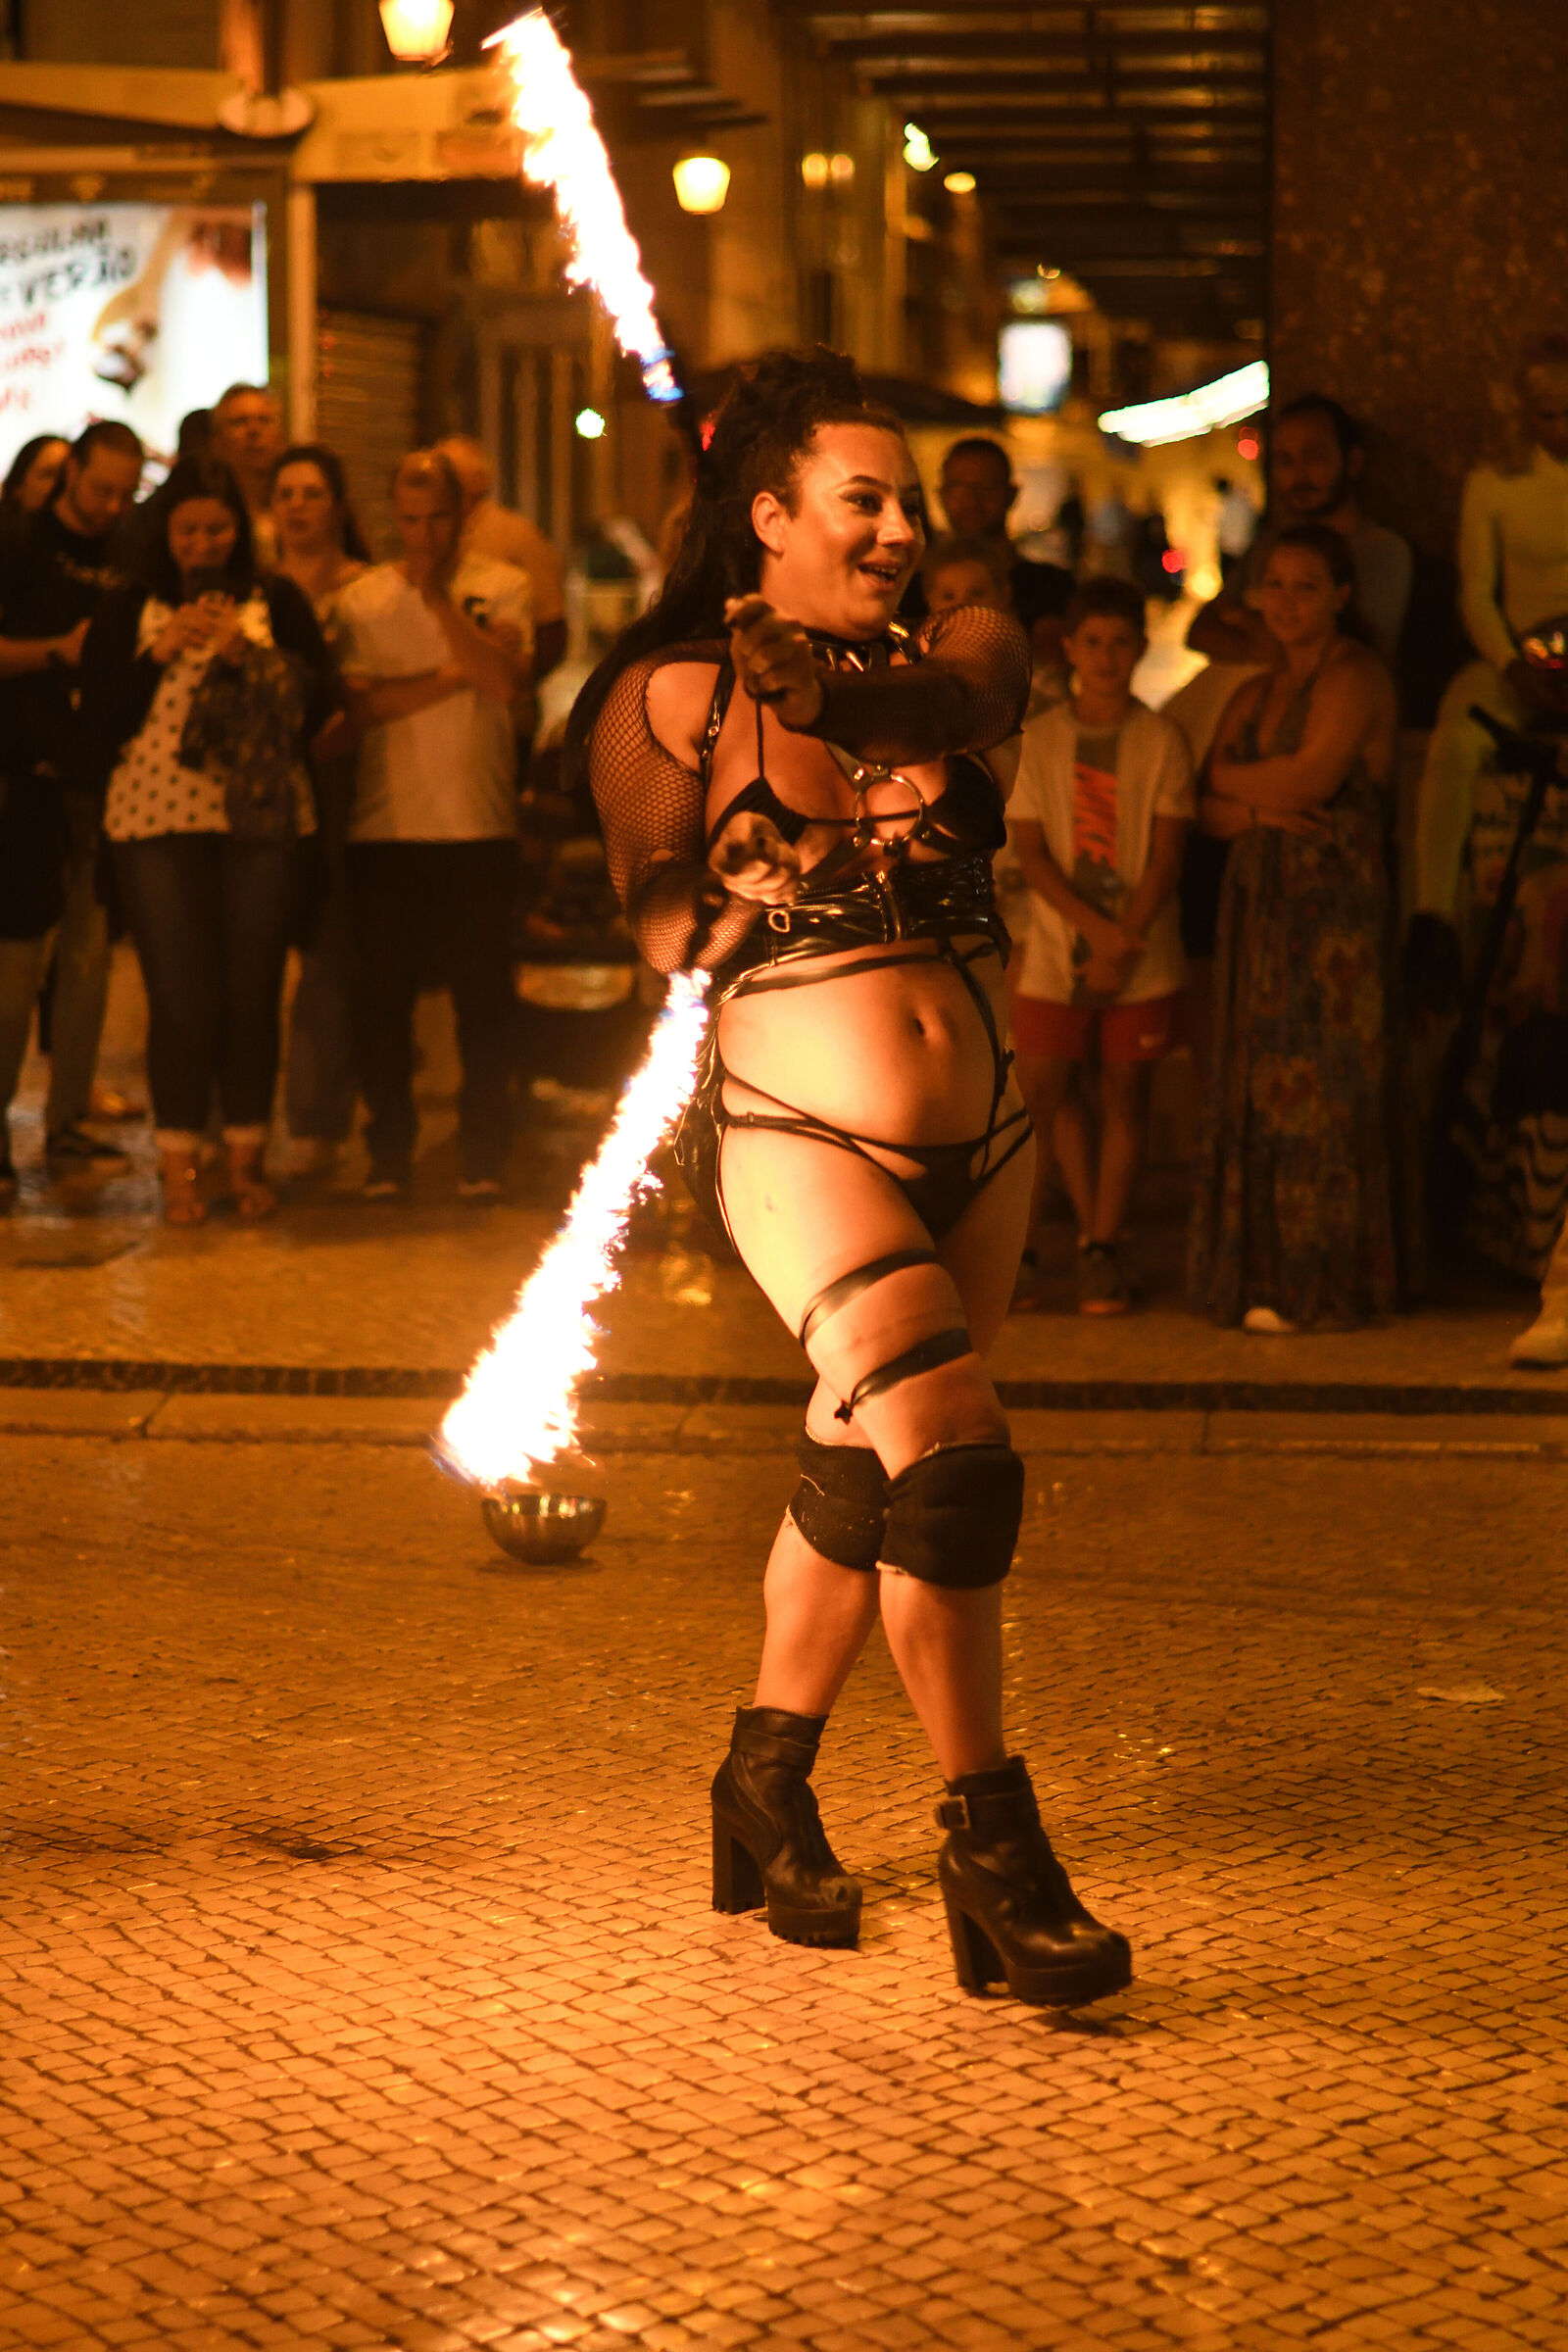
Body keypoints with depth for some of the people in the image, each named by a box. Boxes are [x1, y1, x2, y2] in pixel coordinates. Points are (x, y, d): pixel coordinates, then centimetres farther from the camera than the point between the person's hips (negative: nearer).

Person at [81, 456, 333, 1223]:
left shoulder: (279, 604, 10)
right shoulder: (130, 611, 10)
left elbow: (316, 700, 0)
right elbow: (100, 718, 2)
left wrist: (247, 651, -12)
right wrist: (161, 652, -7)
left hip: (262, 816, 1)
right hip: (158, 818, -1)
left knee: (254, 991, 1)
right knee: (182, 996, -5)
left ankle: (246, 1159, 13)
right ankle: (178, 1167, 4)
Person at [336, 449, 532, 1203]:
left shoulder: (501, 586, 6)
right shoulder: (361, 598, 7)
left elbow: (504, 681, -10)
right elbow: (359, 702, -6)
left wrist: (438, 598, -12)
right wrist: (451, 675, -11)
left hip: (479, 827, -1)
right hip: (385, 827, 1)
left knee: (483, 997, 1)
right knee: (382, 997, 3)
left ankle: (483, 1155, 11)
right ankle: (388, 1154, 14)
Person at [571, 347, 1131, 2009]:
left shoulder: (949, 653, 11)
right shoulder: (669, 694, 0)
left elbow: (969, 689, -11)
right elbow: (646, 904, -5)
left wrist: (822, 684, -25)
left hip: (978, 1145, 6)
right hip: (798, 1137, -6)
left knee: (860, 1481, 16)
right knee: (951, 1453, -22)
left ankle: (767, 1785, 35)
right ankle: (993, 1852, -15)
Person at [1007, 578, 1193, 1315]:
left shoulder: (1160, 741, 0)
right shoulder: (1040, 739, 2)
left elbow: (1166, 854, -5)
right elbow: (1030, 851, -3)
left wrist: (1125, 942, -15)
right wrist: (1094, 925, -14)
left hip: (1142, 954, -1)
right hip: (1056, 947, 1)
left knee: (1125, 1095, 1)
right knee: (1039, 1089, 0)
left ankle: (1103, 1249, 9)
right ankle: (1090, 1225, 19)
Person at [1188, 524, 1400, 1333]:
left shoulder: (1353, 675, -4)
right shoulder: (1256, 695, 20)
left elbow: (1314, 777, -15)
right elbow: (1207, 807, 13)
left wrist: (1230, 776, 1)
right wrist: (1256, 810, -9)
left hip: (1335, 905, -7)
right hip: (1258, 905, 7)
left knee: (1319, 1087, -6)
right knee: (1260, 1085, 5)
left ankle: (1321, 1287, -1)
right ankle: (1262, 1277, 9)